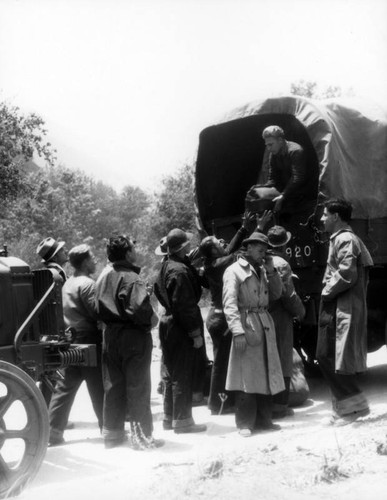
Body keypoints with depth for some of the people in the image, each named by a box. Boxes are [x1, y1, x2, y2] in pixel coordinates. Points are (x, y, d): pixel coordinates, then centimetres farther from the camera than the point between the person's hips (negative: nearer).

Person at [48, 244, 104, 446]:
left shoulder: (68, 283, 14)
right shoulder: (87, 283, -14)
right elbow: (97, 312, -19)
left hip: (72, 339, 8)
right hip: (89, 340, -8)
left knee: (65, 387, 8)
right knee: (99, 387, 2)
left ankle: (53, 429, 7)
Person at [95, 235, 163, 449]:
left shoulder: (102, 278, 8)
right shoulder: (132, 279, -18)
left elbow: (99, 309, 10)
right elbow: (139, 309, -27)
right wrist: (152, 319, -10)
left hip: (110, 336, 7)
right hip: (134, 337, -7)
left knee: (112, 386, 14)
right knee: (138, 387, 1)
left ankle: (112, 433, 22)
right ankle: (142, 436, 8)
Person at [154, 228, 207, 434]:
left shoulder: (166, 266, 8)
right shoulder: (180, 271, -22)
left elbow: (158, 290, 19)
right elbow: (185, 305, -23)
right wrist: (195, 332, -18)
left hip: (168, 323, 10)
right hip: (180, 330, -10)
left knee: (171, 373, 17)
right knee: (183, 375, -1)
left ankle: (169, 416, 27)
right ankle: (182, 420, 7)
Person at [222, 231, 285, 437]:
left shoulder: (262, 271, 18)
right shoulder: (234, 271, -6)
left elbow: (276, 294, 17)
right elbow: (229, 304, -14)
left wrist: (271, 271, 4)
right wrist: (238, 331, -22)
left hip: (265, 326, 8)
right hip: (246, 325, -8)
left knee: (266, 374, 11)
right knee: (247, 376, -5)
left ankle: (263, 419, 20)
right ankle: (245, 423, 3)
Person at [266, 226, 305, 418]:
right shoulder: (281, 264, -14)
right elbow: (288, 294, -17)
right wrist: (300, 311, -2)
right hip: (280, 318, -6)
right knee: (282, 361, 1)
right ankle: (279, 405, 3)